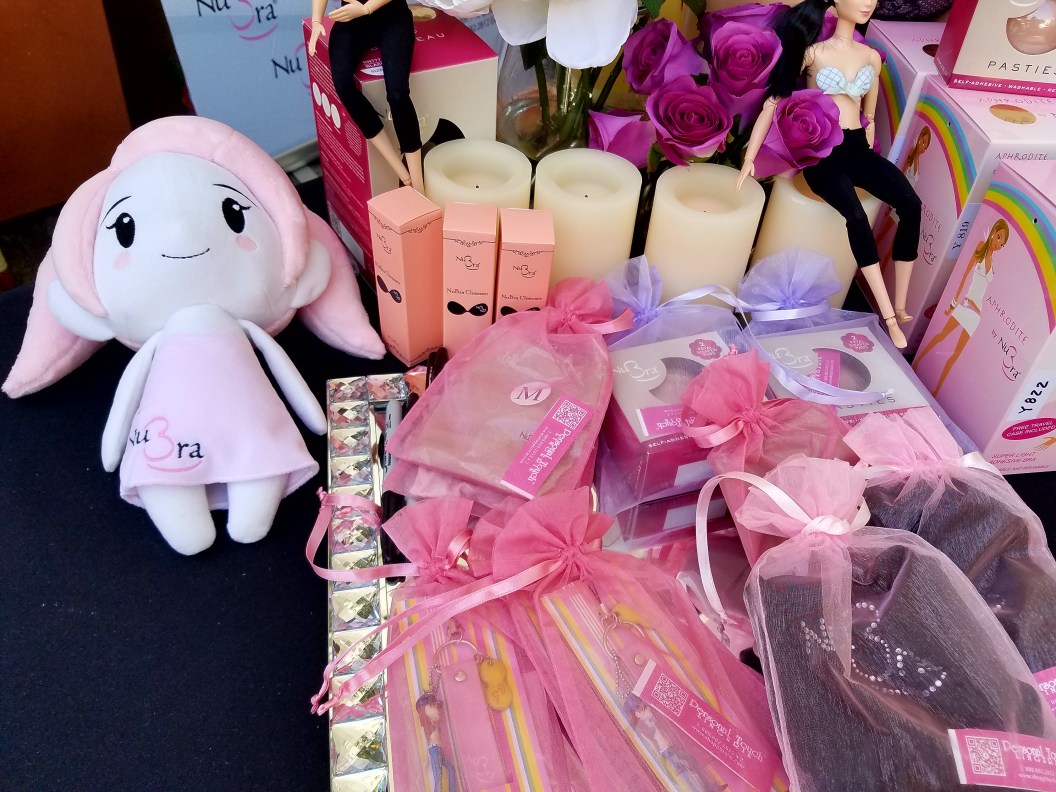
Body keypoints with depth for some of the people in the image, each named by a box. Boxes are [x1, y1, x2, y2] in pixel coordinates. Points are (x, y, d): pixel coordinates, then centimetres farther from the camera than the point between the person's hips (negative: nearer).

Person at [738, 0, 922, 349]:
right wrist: (749, 157, -3)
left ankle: (900, 307, -15)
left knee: (911, 205, -24)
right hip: (821, 151, -4)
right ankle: (889, 317, -28)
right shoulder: (812, 52, 1)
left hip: (857, 147, 5)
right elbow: (773, 102, 2)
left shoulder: (872, 57, 14)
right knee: (856, 215, -33)